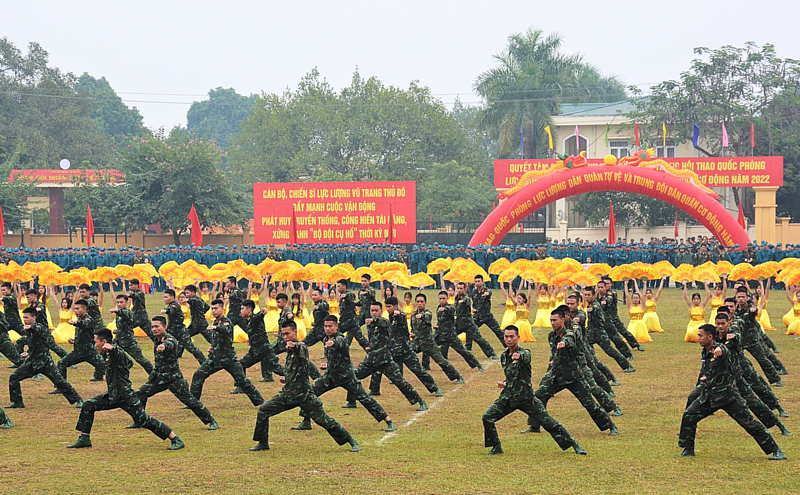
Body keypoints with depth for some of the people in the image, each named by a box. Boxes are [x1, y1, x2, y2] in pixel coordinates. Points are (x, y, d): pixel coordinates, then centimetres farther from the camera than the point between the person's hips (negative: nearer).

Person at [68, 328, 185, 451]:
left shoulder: (117, 351, -15)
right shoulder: (107, 354, 12)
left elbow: (117, 353, -43)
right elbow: (129, 363, 27)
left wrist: (111, 349, -64)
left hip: (126, 396, -10)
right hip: (113, 395, 10)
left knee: (143, 420, -12)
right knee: (88, 406, 6)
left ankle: (176, 440, -8)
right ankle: (84, 439, 13)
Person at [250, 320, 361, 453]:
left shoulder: (301, 347, -10)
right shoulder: (289, 350, 15)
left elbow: (303, 351, -38)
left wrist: (295, 346, -59)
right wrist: (286, 378, 14)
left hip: (304, 394, -8)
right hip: (288, 393, 8)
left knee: (323, 420, -9)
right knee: (263, 410, 2)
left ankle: (352, 441, 0)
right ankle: (263, 443, 15)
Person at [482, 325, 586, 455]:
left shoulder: (525, 353, -10)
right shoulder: (503, 356, 10)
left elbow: (525, 358, -38)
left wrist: (519, 356, -61)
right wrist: (505, 383, 6)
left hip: (526, 397, -5)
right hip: (508, 396, 5)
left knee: (548, 422, -7)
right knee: (487, 418, -8)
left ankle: (574, 445, 5)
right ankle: (496, 447, 9)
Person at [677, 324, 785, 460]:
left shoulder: (720, 349, -16)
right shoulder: (704, 353, 8)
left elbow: (724, 352, -44)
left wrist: (720, 350, -67)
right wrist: (704, 378, 8)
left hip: (728, 395, -7)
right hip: (709, 395, 7)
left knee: (748, 422, -7)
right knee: (688, 415, -2)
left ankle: (776, 451, 0)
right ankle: (688, 449, 13)